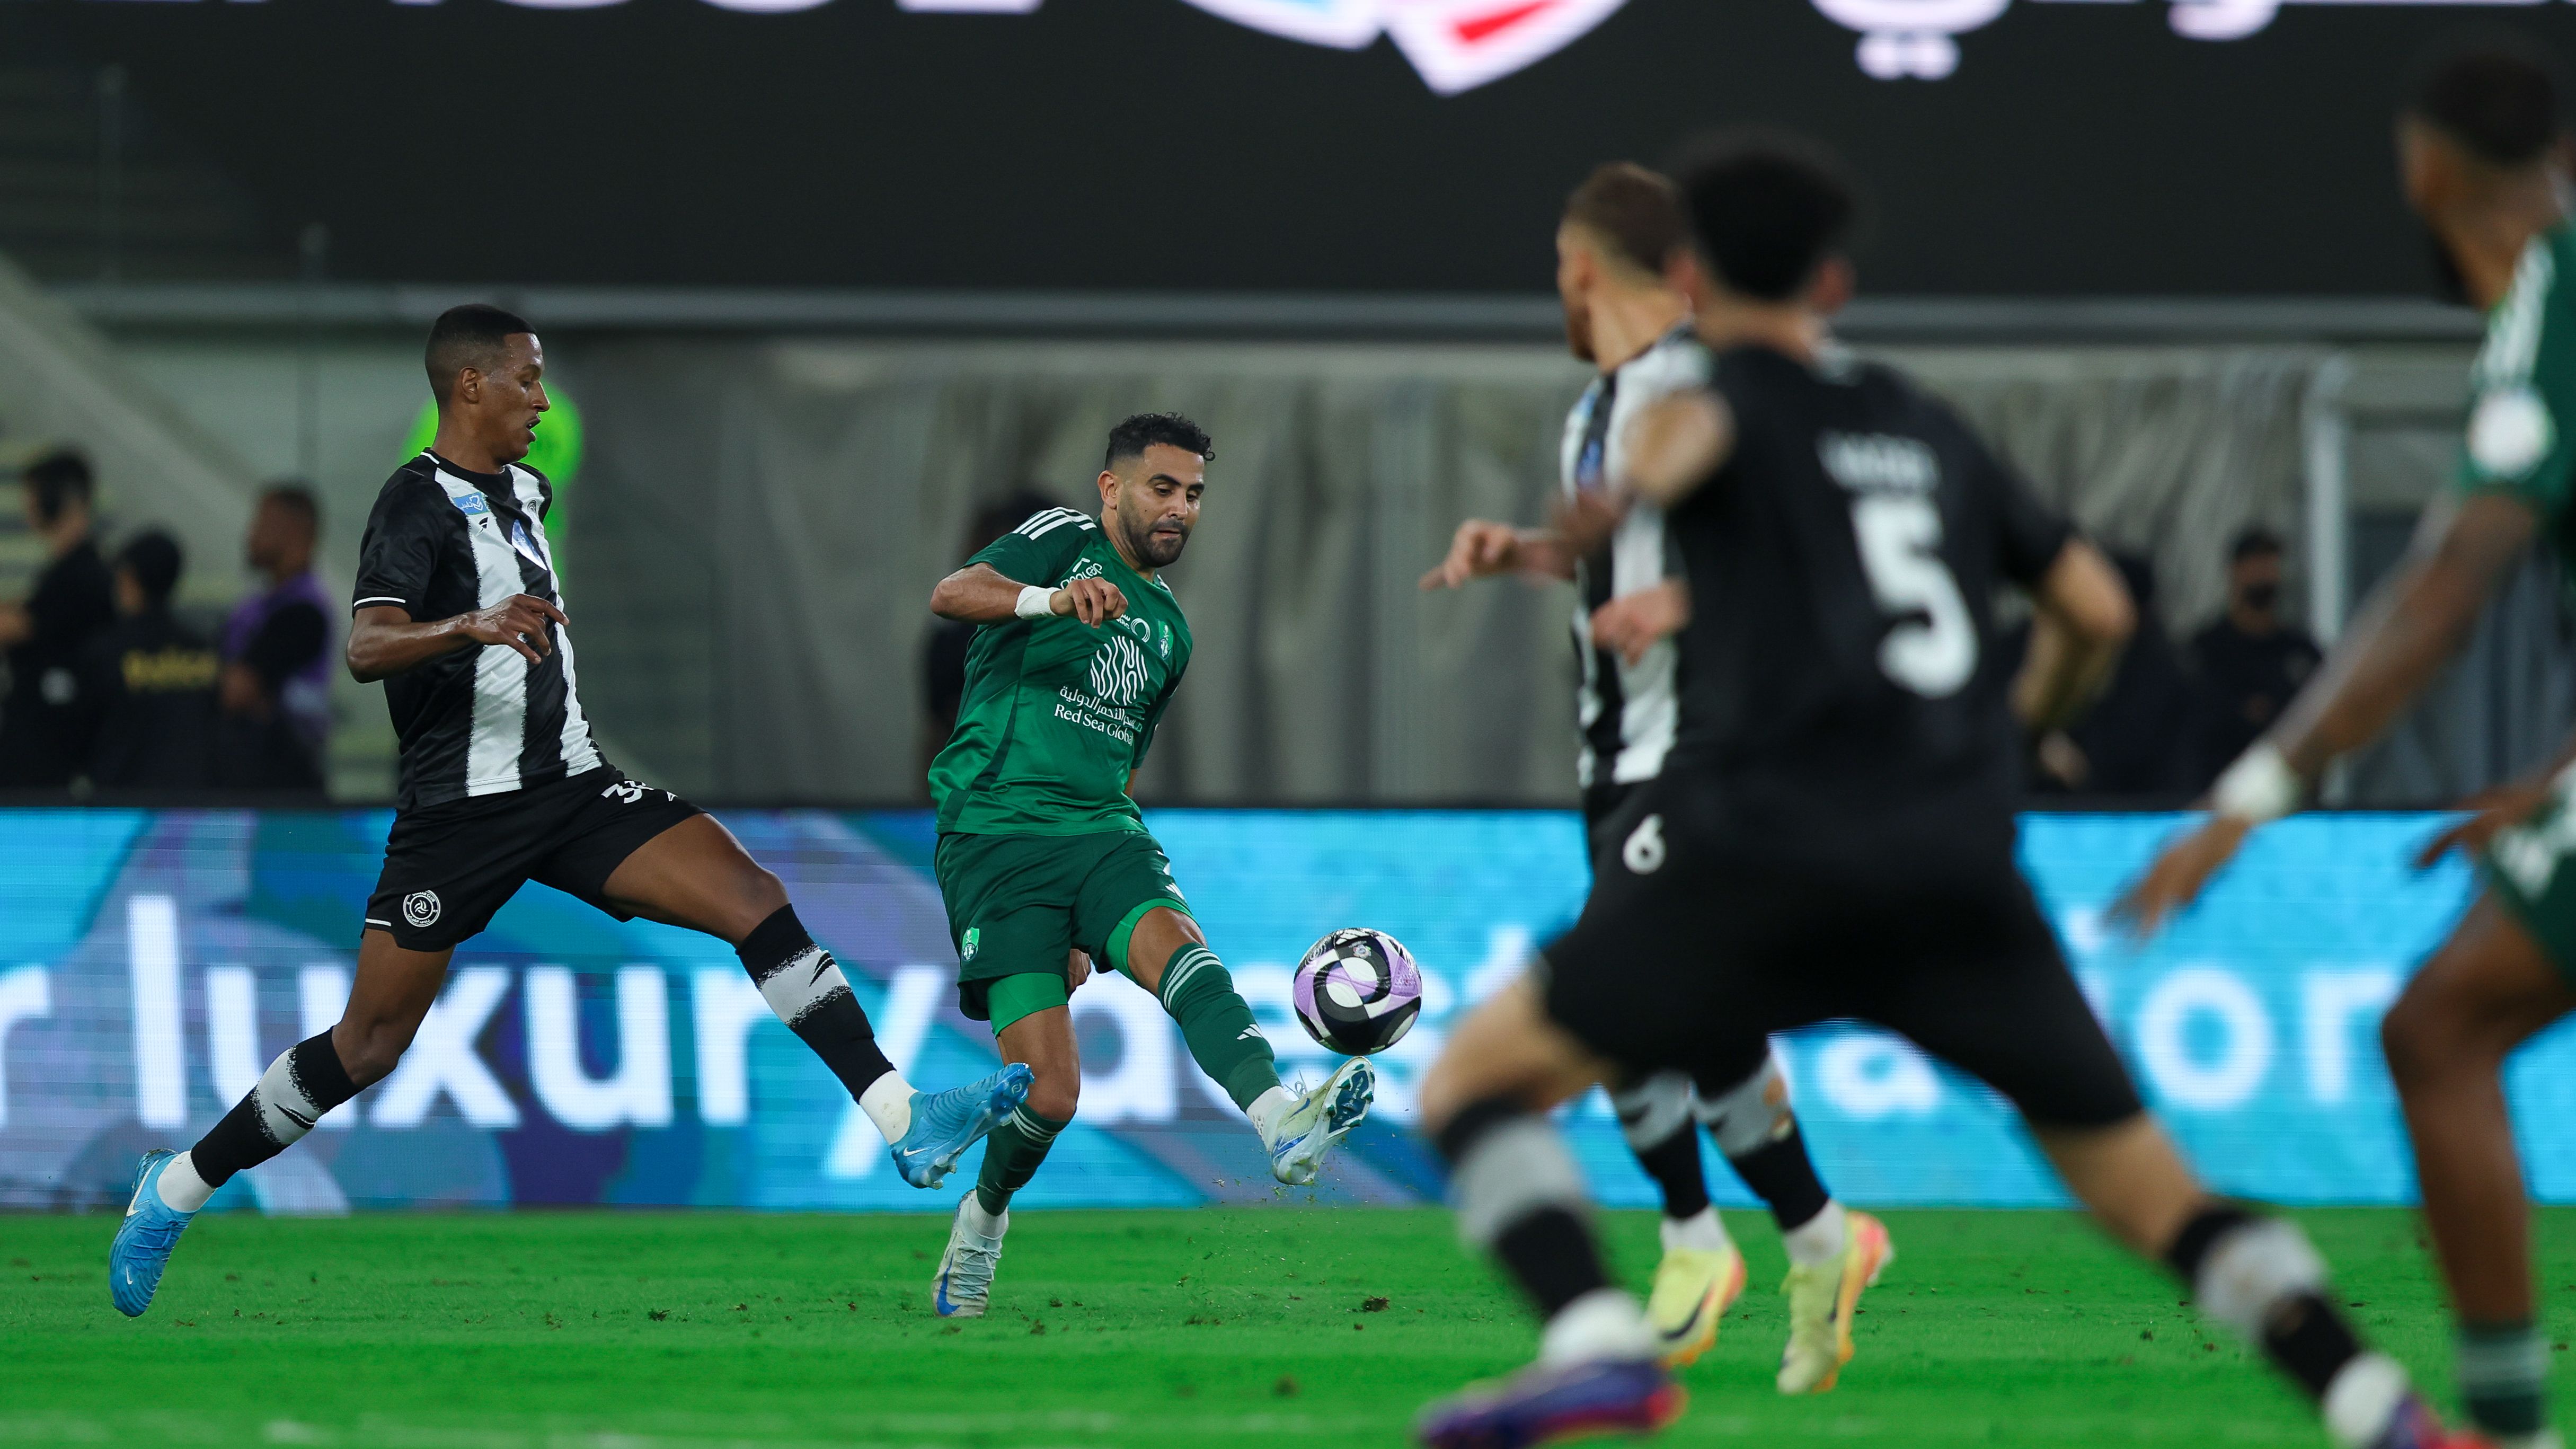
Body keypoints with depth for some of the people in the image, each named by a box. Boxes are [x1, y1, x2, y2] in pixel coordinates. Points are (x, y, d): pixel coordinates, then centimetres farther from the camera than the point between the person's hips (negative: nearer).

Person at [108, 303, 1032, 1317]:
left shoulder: (522, 491, 14)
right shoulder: (420, 500, -12)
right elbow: (366, 647, -30)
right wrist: (473, 626, -44)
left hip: (569, 787, 7)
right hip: (458, 807, -7)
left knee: (756, 903, -13)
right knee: (369, 1047, -2)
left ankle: (904, 1125, -21)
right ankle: (180, 1187, 17)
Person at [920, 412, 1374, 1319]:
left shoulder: (1169, 630, 23)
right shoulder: (1064, 541, 4)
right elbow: (951, 596, -15)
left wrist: (1086, 927, 31)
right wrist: (1053, 599, -36)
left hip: (1100, 834, 5)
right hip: (994, 830, -5)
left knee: (1173, 941, -30)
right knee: (1049, 1091, -13)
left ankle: (1281, 1124, -54)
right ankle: (985, 1217, 18)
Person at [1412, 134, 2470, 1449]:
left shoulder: (1738, 396, 10)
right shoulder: (1928, 427, 25)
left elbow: (1689, 422, -16)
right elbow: (2097, 610, 28)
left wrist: (1629, 489, -34)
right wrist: (2027, 718, 45)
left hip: (1767, 841, -4)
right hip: (1962, 870, 5)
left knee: (1477, 1081, 4)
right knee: (2141, 1181, 11)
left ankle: (1596, 1343, -21)